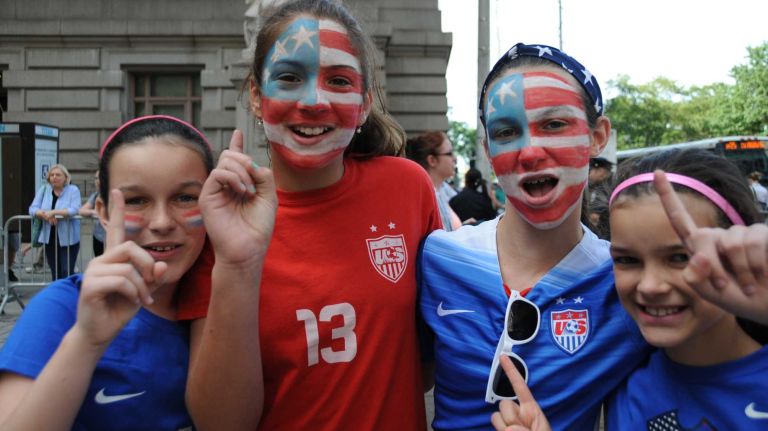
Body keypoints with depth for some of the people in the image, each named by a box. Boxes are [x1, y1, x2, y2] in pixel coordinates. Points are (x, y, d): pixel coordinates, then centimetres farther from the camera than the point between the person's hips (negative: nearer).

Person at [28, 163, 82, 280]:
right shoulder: (44, 189, 9)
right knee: (55, 272, 11)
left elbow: (75, 210, -17)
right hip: (50, 238, 4)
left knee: (67, 272, -7)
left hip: (68, 239, -4)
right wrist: (45, 215, -18)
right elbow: (33, 209, 1)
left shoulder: (73, 190, -3)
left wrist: (53, 212, -22)